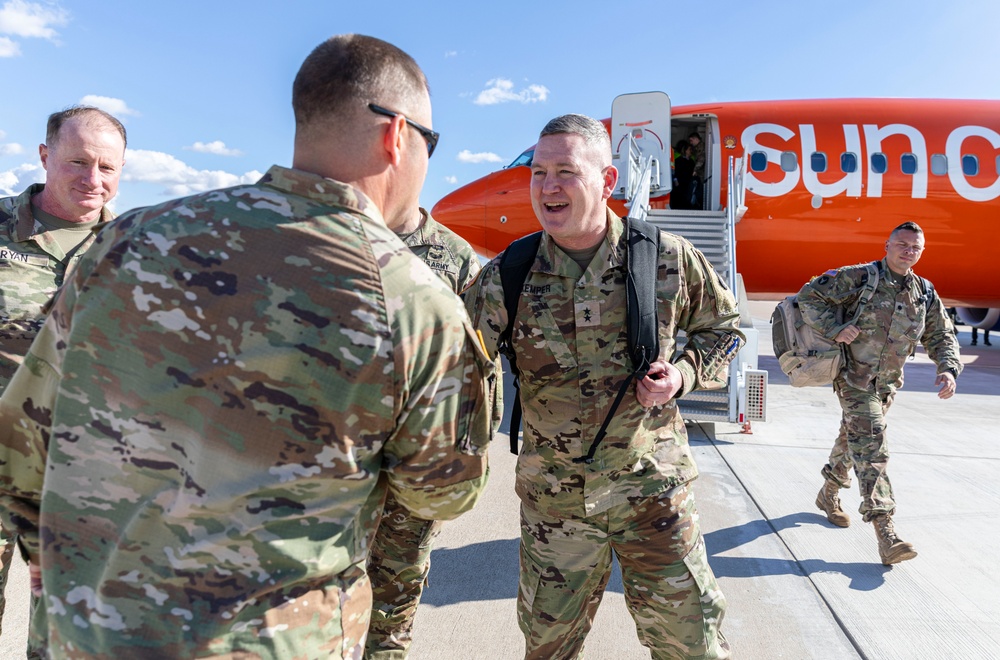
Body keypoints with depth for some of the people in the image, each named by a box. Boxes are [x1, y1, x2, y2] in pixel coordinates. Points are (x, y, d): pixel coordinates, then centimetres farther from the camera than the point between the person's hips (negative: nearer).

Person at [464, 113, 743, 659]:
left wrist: (684, 373, -10)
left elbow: (723, 327, 9)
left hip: (651, 486, 0)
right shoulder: (505, 277, -7)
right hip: (552, 499, 1)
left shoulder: (668, 258, -7)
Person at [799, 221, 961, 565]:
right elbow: (809, 296, -12)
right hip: (854, 378, -7)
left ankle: (829, 495, 42)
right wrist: (834, 328, -24)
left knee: (854, 438, 21)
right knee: (872, 447, -15)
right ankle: (885, 531, -17)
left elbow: (941, 336, 11)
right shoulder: (859, 278, -12)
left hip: (887, 383, 7)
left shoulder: (925, 294, 6)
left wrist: (948, 369, -7)